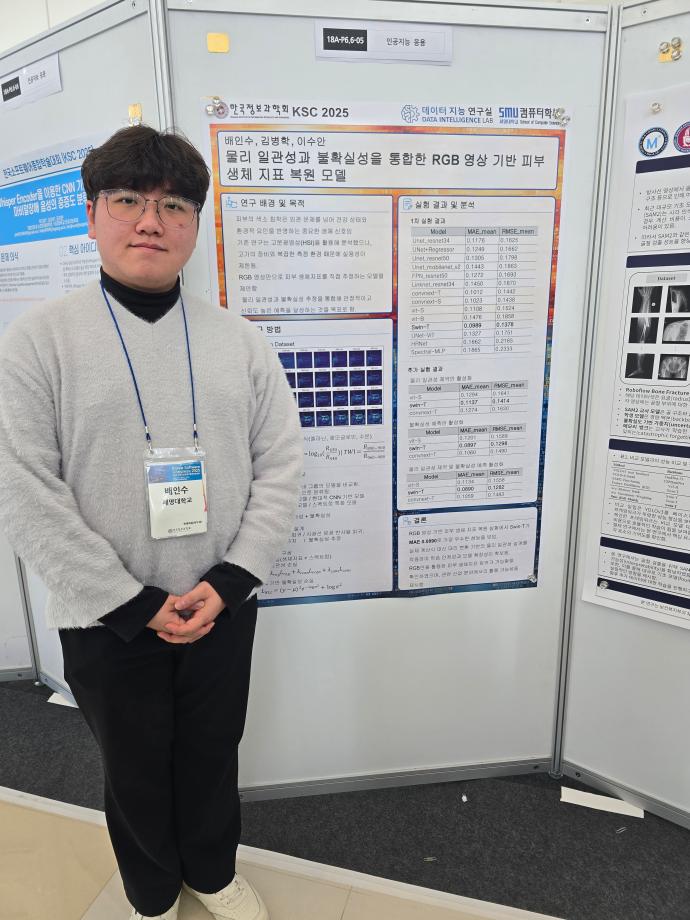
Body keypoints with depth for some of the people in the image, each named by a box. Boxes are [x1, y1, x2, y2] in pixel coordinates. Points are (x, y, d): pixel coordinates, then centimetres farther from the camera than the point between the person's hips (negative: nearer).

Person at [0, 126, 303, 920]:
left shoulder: (239, 341, 0)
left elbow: (280, 466, -3)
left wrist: (229, 581, -13)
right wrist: (136, 606, -15)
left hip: (222, 610, 2)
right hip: (106, 622, -2)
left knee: (212, 757, 22)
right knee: (135, 770, 20)